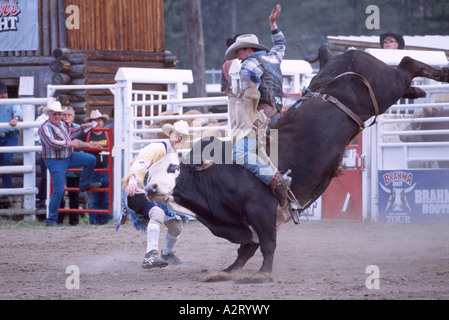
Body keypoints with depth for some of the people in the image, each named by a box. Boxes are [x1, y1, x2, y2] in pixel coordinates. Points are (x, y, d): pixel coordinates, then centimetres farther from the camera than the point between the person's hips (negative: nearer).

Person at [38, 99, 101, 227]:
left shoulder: (62, 124, 11)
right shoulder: (45, 127, -17)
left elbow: (70, 133, 32)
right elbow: (51, 143, -29)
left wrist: (83, 126, 34)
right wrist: (70, 143, -25)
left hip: (69, 157, 8)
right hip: (56, 162, -8)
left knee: (91, 159, 5)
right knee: (58, 191, -12)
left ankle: (85, 184, 26)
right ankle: (51, 220, -4)